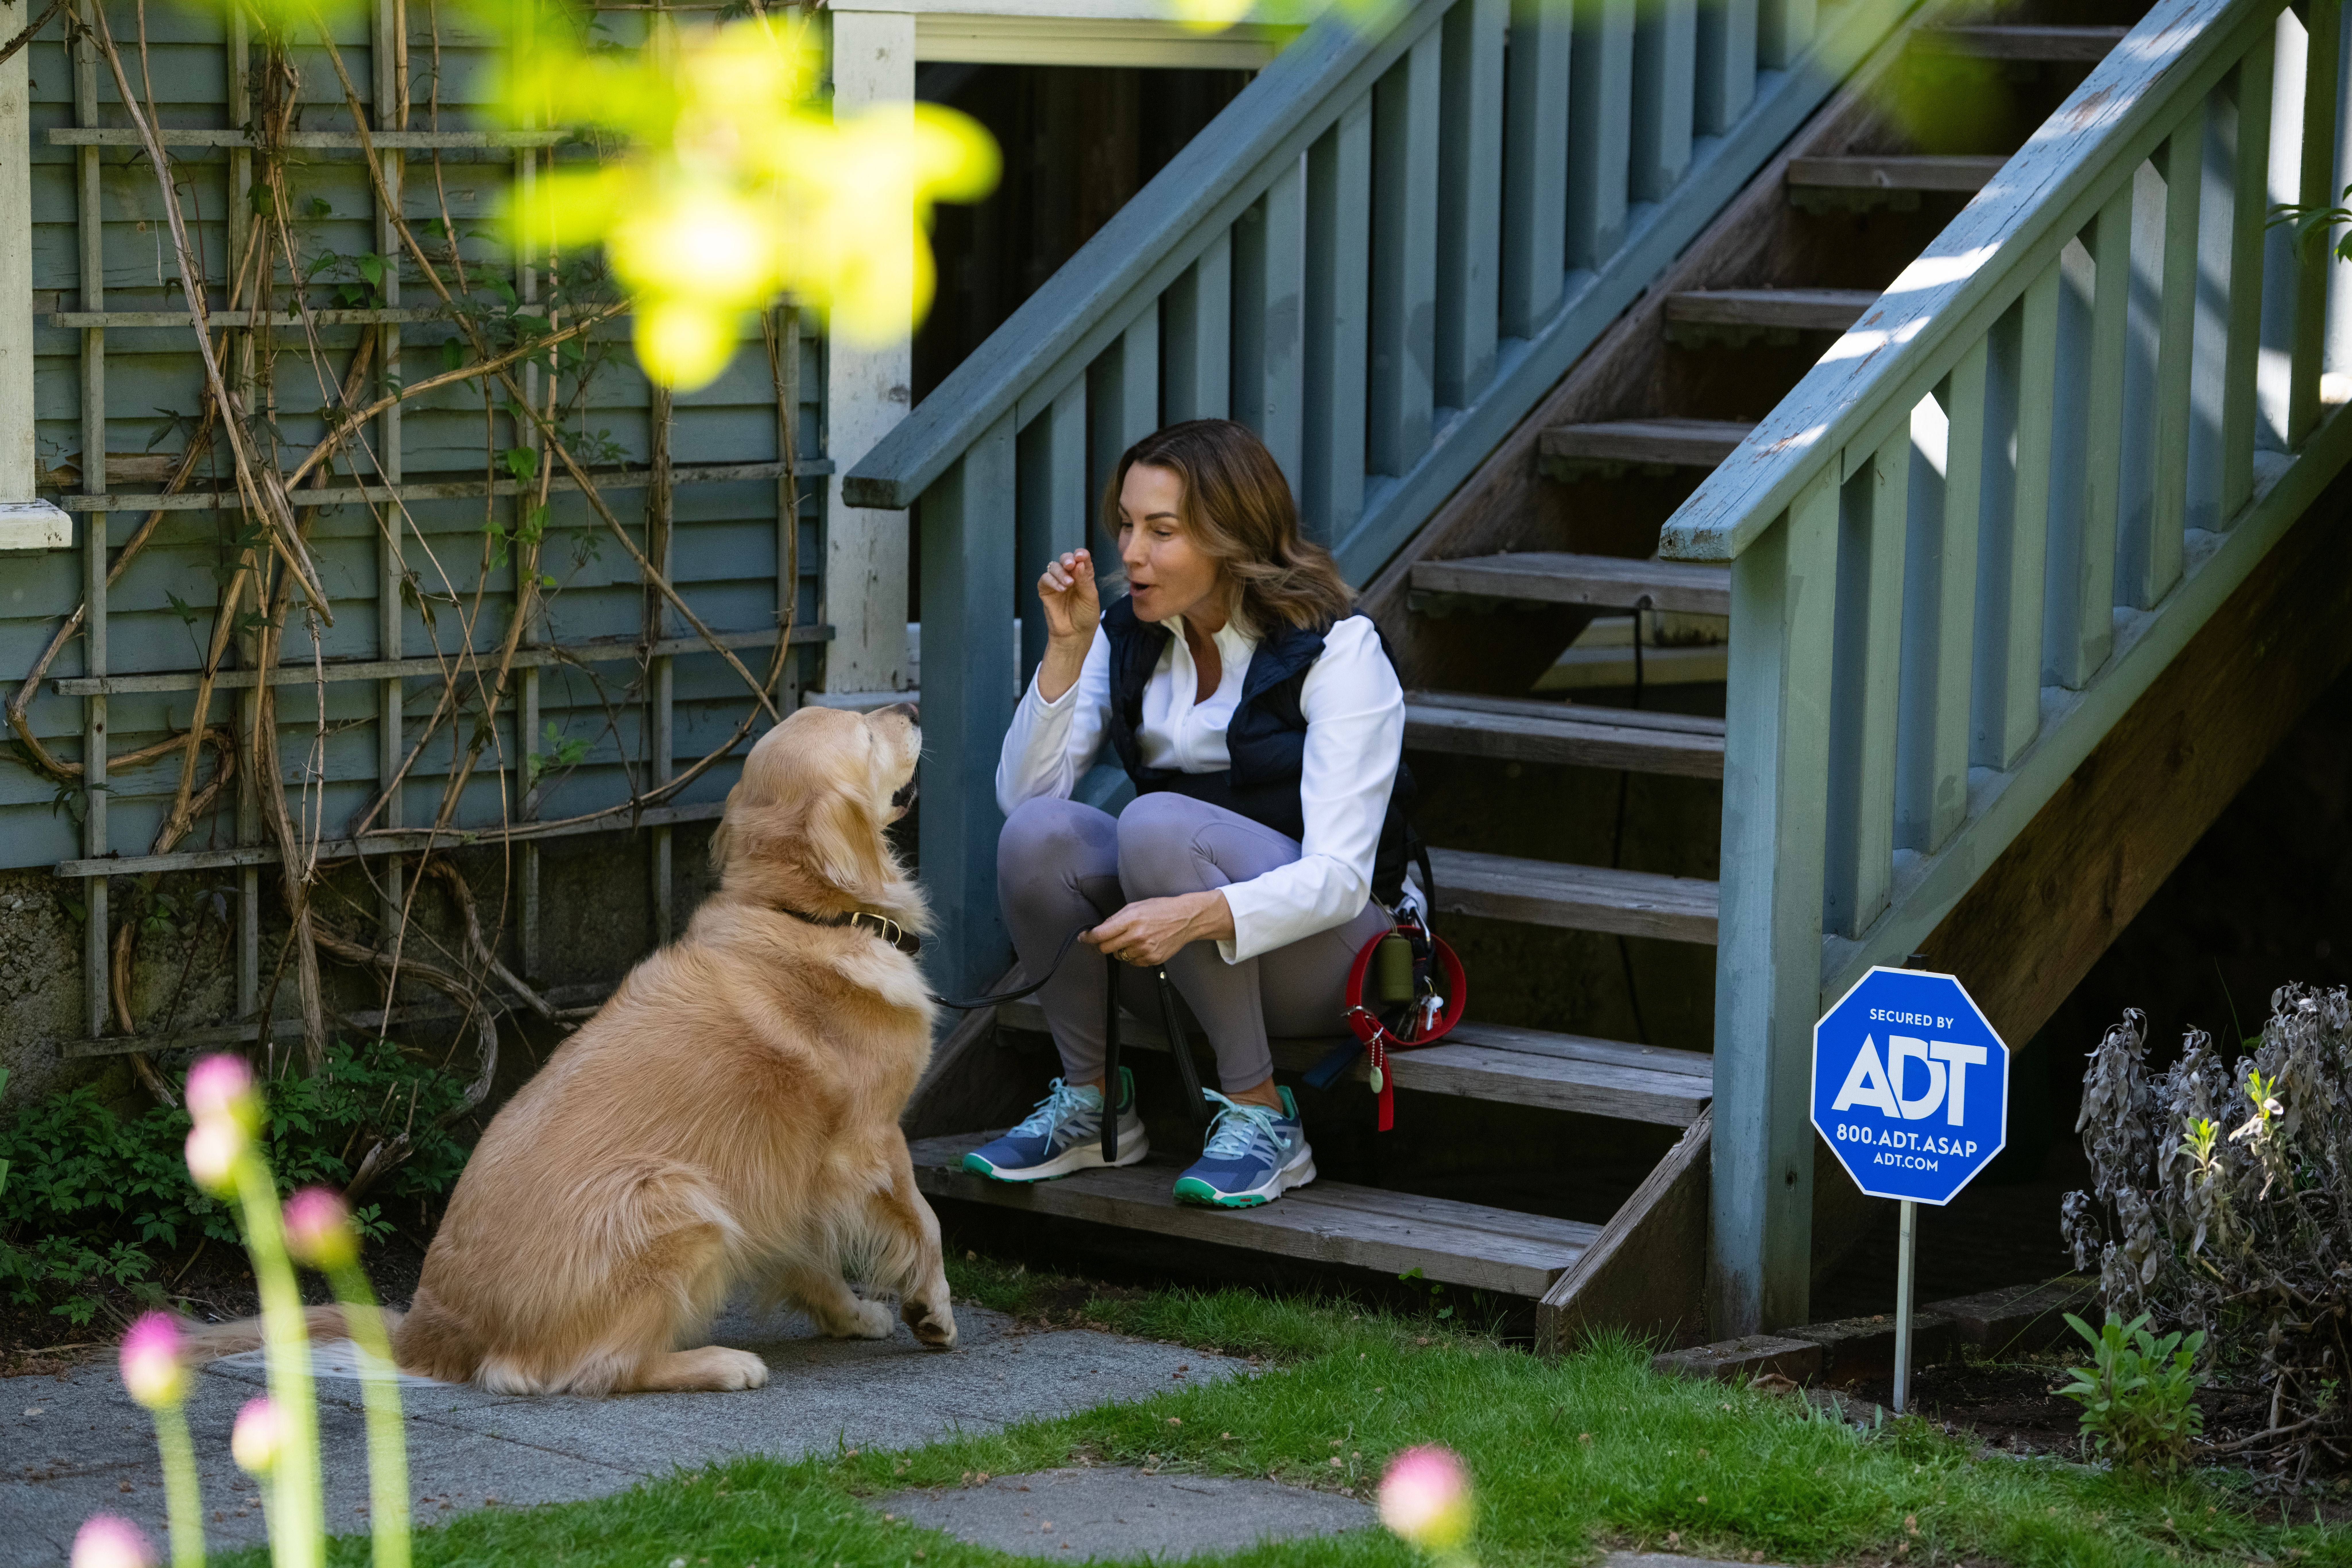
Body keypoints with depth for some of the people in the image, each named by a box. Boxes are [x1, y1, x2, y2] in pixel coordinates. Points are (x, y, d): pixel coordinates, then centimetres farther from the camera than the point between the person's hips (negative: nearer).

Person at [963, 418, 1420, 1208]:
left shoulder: (1338, 649, -16)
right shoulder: (1127, 637, 1)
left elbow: (1338, 877, -25)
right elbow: (1022, 790, -8)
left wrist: (1196, 914, -42)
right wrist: (1066, 648, -17)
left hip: (1321, 948, -5)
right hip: (1180, 963, 5)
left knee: (1158, 824, -32)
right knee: (1039, 831, -23)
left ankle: (1258, 1114, -21)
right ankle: (1090, 1103, -6)